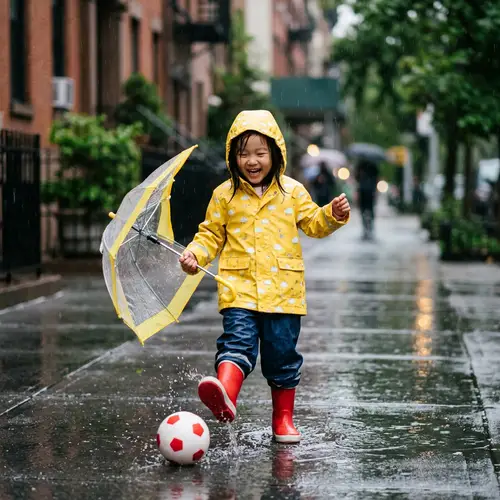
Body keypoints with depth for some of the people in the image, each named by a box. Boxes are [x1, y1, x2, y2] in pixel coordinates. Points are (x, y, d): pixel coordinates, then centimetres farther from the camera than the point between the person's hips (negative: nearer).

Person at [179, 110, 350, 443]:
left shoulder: (292, 191, 8)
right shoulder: (225, 195, 7)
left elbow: (313, 224, 14)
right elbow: (212, 234, 12)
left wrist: (333, 215, -4)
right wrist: (195, 254, -5)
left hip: (283, 289, 1)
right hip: (240, 287, -1)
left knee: (282, 353, 6)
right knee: (238, 341, -21)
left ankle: (283, 418, 19)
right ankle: (226, 397, -40)